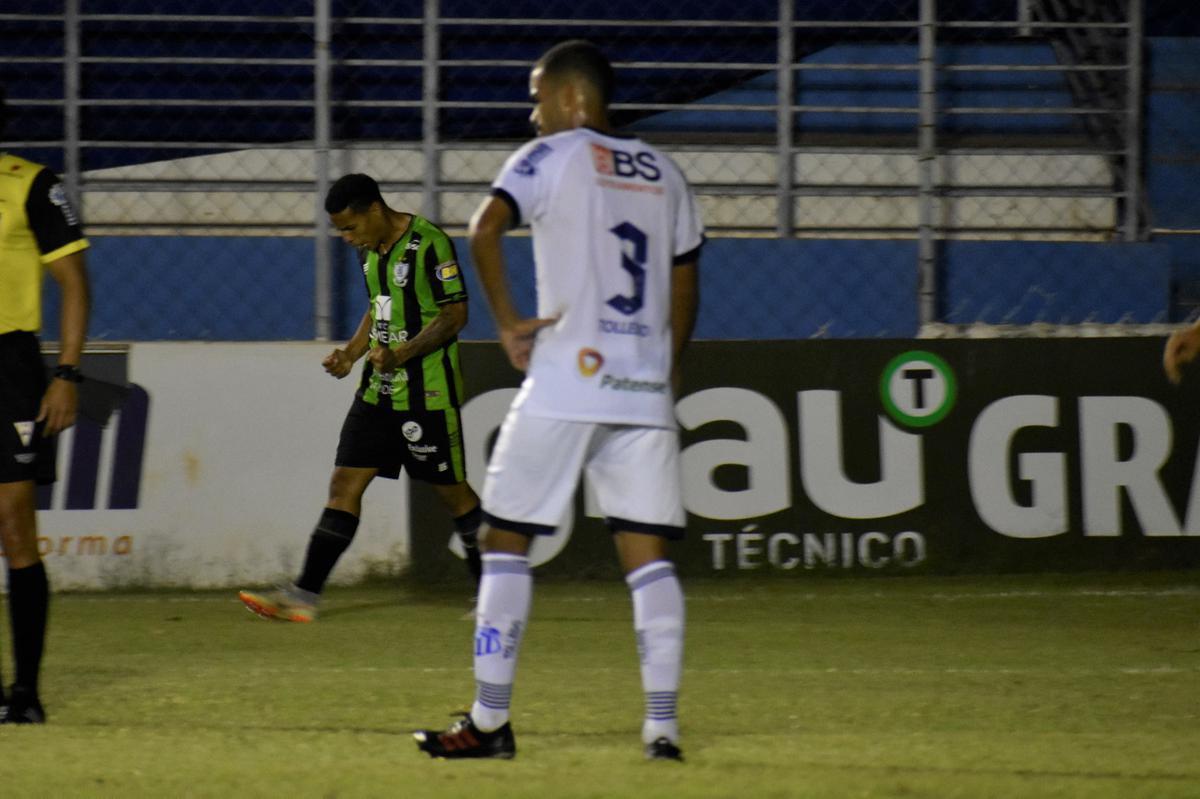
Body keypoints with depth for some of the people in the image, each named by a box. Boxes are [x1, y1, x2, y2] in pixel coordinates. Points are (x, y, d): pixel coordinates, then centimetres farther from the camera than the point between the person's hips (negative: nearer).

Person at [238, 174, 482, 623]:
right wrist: (351, 352, 9)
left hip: (427, 394, -8)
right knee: (345, 483, 0)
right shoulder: (371, 250, 10)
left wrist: (400, 354, -23)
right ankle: (304, 595, -3)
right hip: (378, 391, 8)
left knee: (451, 491, 2)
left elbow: (455, 315, -16)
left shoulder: (429, 244, -16)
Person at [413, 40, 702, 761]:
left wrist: (509, 322, -10)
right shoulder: (664, 174, 16)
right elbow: (685, 288, 19)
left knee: (507, 541, 4)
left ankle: (490, 723, 2)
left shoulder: (553, 156, -1)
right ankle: (663, 725, -6)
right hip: (646, 390, 5)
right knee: (649, 558, 3)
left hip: (564, 385, -5)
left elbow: (485, 229, -17)